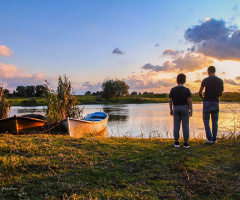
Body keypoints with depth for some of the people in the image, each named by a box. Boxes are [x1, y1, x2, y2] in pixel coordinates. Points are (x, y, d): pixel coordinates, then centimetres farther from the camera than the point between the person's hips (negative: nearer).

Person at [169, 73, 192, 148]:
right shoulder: (186, 90, -8)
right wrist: (191, 110, -2)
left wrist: (171, 109, 10)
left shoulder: (173, 90, -1)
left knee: (176, 126, 6)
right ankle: (186, 143, 3)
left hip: (176, 108, 2)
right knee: (185, 126, 2)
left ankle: (176, 142, 7)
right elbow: (189, 101, -10)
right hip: (185, 108, -2)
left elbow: (170, 101, 0)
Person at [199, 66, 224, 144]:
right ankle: (214, 139, 11)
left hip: (207, 102, -2)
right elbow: (221, 93, 7)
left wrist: (202, 97, 20)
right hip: (215, 102, 3)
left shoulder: (205, 80, -5)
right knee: (215, 122, 10)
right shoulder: (220, 81, 2)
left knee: (206, 121, 6)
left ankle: (209, 138, -3)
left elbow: (200, 92, 0)